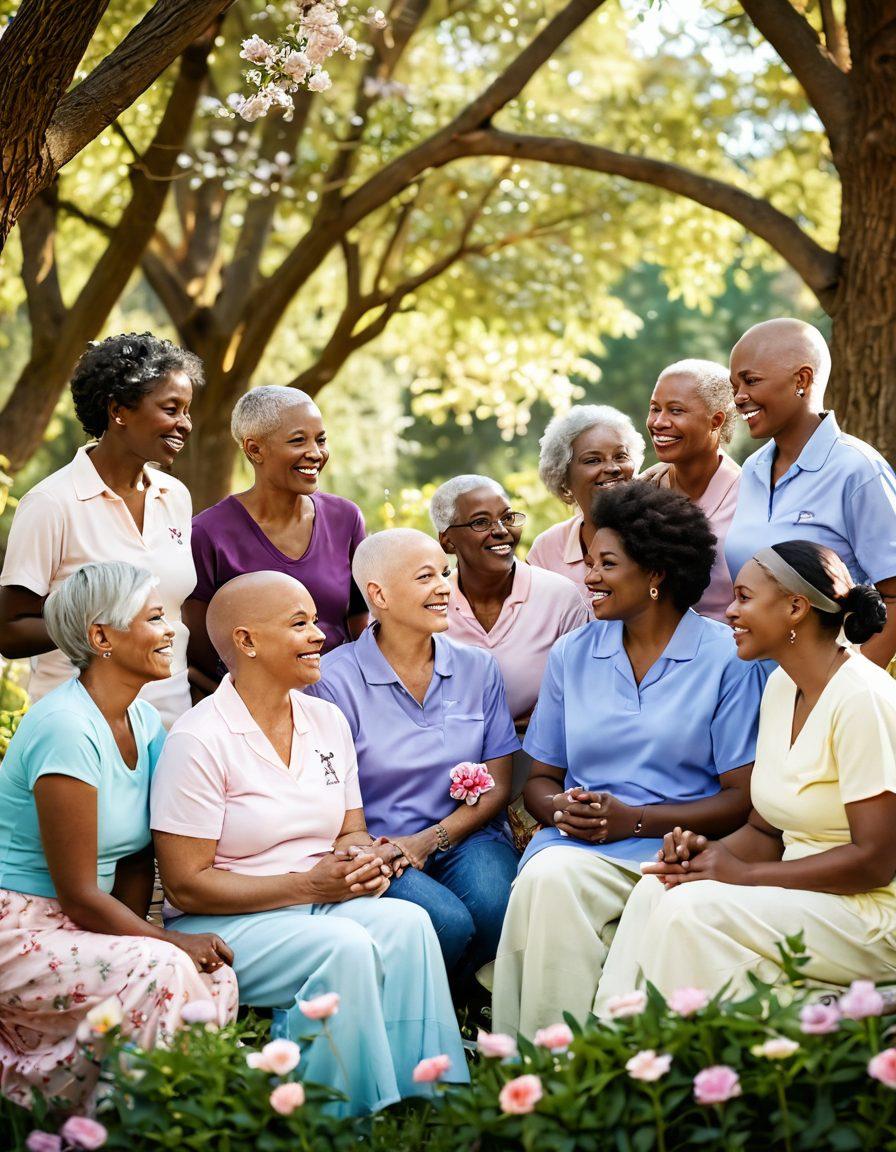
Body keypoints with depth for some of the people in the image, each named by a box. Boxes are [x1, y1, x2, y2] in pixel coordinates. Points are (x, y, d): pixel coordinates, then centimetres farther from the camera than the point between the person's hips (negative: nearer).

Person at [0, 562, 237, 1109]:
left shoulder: (146, 722, 6)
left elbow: (136, 860, 8)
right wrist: (168, 940, -15)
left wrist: (139, 933, -7)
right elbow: (78, 894, -19)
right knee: (161, 973, -29)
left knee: (217, 979, -14)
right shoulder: (65, 727, -20)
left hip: (80, 929, 9)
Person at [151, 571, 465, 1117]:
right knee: (347, 947, -32)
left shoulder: (328, 720, 10)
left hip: (321, 904, 6)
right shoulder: (199, 741, -11)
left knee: (408, 922, -24)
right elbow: (186, 886, -14)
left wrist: (367, 860, -10)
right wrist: (309, 886, -19)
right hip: (223, 926, -6)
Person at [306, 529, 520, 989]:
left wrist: (430, 840, -8)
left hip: (463, 836, 3)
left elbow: (496, 787, 8)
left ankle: (461, 1002, 1)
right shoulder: (335, 679, -3)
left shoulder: (478, 668, 9)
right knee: (448, 923, -32)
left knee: (495, 907, -30)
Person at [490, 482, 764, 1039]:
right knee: (545, 880, -31)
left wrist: (634, 819, -12)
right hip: (578, 842, 4)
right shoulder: (572, 654, 15)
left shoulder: (726, 657, 1)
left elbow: (744, 799, -4)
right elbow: (541, 778, 18)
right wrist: (563, 808, -7)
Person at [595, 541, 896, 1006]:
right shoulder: (781, 686, 10)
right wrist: (709, 851, -8)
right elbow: (764, 832, 13)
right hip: (802, 894, 8)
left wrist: (745, 874, -17)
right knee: (657, 890, -14)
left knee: (692, 909, -25)